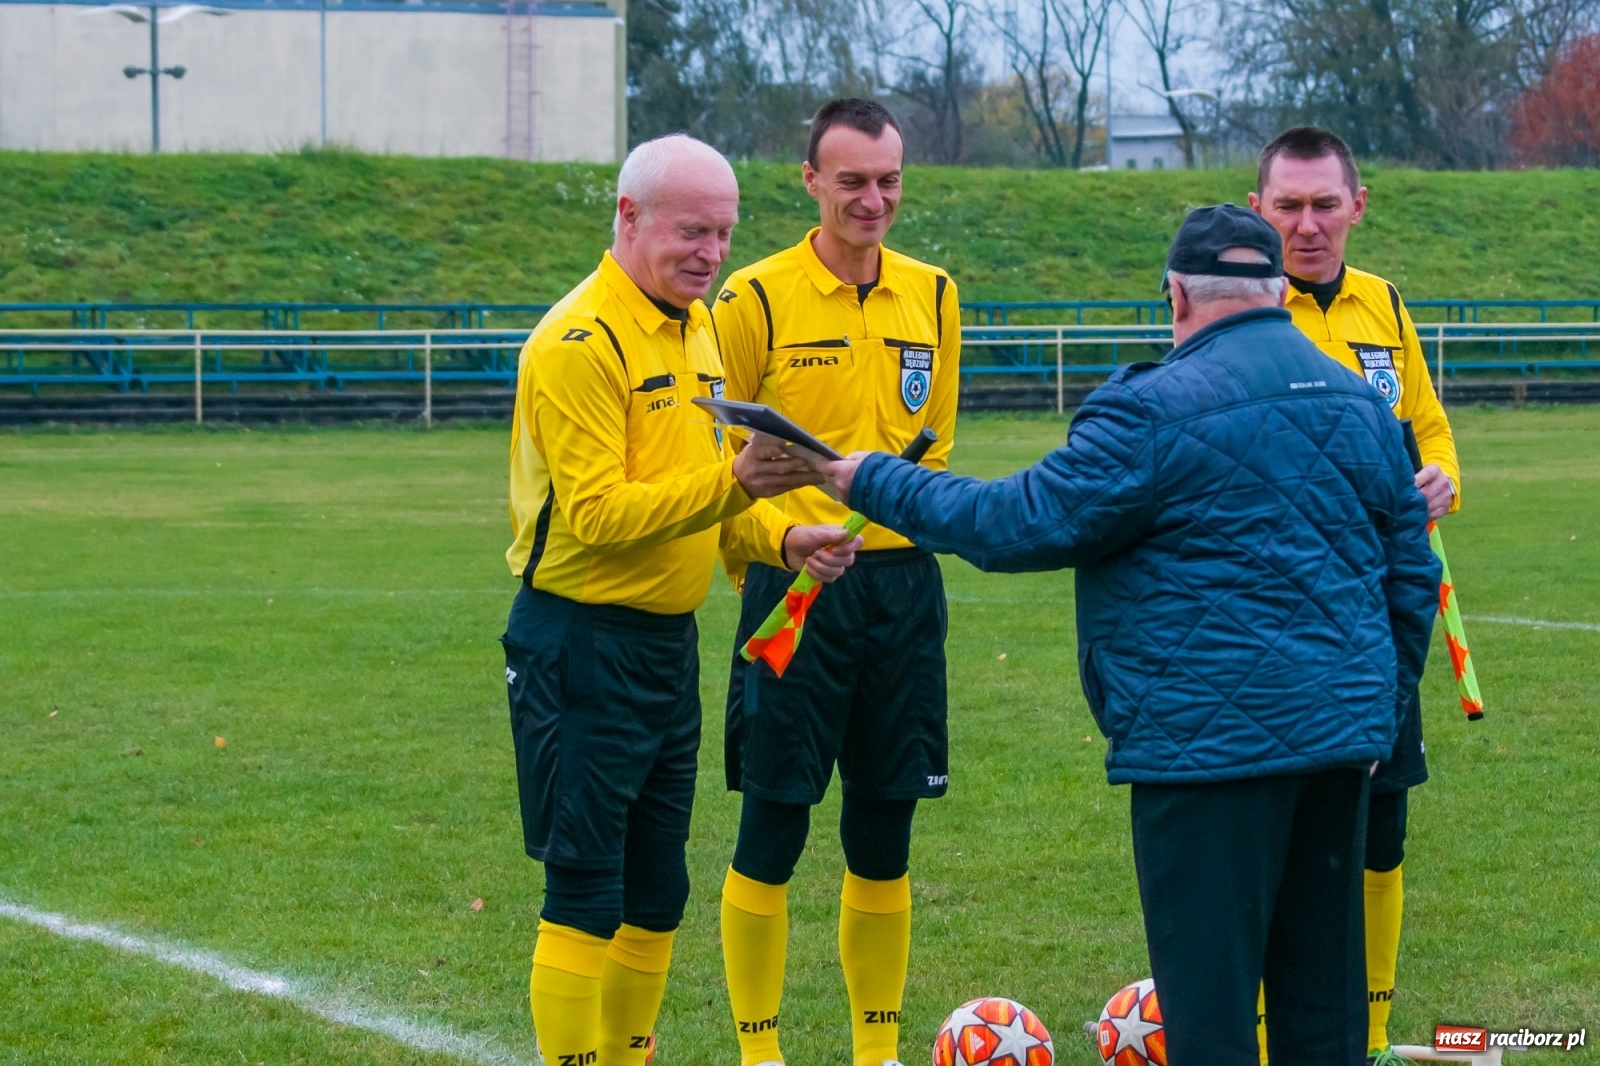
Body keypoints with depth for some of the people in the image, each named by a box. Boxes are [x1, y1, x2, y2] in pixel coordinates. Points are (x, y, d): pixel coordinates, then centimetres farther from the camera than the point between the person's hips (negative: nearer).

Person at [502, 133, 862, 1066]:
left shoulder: (697, 327, 13)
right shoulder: (581, 342, -15)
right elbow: (598, 512, -22)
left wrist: (781, 539, 3)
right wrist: (732, 483, -31)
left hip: (671, 641, 9)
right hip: (583, 647, -9)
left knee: (657, 893, 14)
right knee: (586, 895, -4)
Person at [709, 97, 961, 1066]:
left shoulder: (933, 296, 8)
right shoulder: (758, 297, -5)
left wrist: (900, 524, 7)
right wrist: (773, 557, -6)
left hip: (903, 581, 4)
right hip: (794, 585, -4)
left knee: (885, 837, 9)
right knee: (773, 831, -1)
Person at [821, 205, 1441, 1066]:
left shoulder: (1155, 412, -12)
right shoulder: (1362, 405, 11)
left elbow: (1019, 525, -10)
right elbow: (1412, 579, 16)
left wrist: (872, 481, 2)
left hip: (1214, 743, -7)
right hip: (1343, 736, 7)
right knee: (1325, 996, 13)